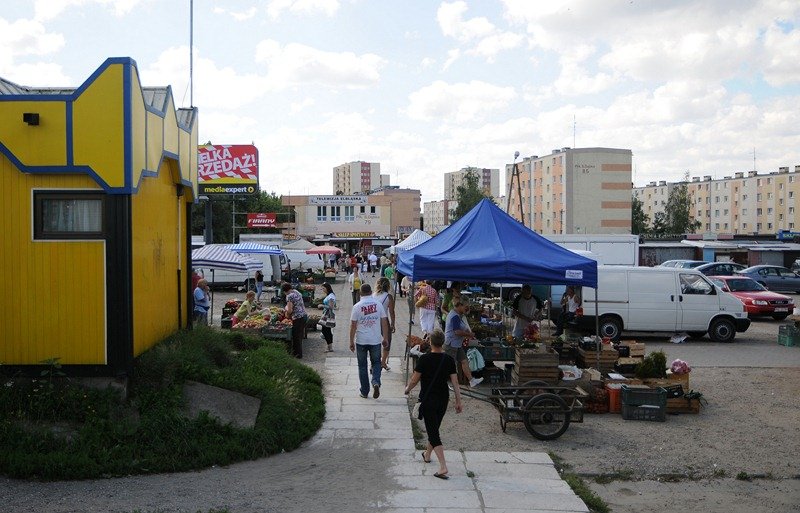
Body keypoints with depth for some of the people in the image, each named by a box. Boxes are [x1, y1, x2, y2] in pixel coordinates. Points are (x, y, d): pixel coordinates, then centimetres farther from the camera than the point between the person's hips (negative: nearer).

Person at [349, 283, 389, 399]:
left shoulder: (357, 307, -9)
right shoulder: (378, 305, -2)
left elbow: (353, 326, -7)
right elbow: (384, 323, 0)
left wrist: (351, 342, 2)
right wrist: (385, 338, 9)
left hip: (361, 341, -1)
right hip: (376, 340, 1)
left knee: (362, 365, 11)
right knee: (376, 363, 17)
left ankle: (364, 391, 17)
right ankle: (376, 382, -8)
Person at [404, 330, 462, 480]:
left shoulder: (424, 359, -14)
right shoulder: (449, 360, -3)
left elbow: (414, 379, -8)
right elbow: (455, 382, -2)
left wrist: (407, 389, 12)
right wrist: (458, 401, 5)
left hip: (427, 399, -5)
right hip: (443, 399, 5)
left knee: (433, 432, -5)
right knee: (434, 429, 23)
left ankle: (443, 467, -15)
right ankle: (427, 455, 44)